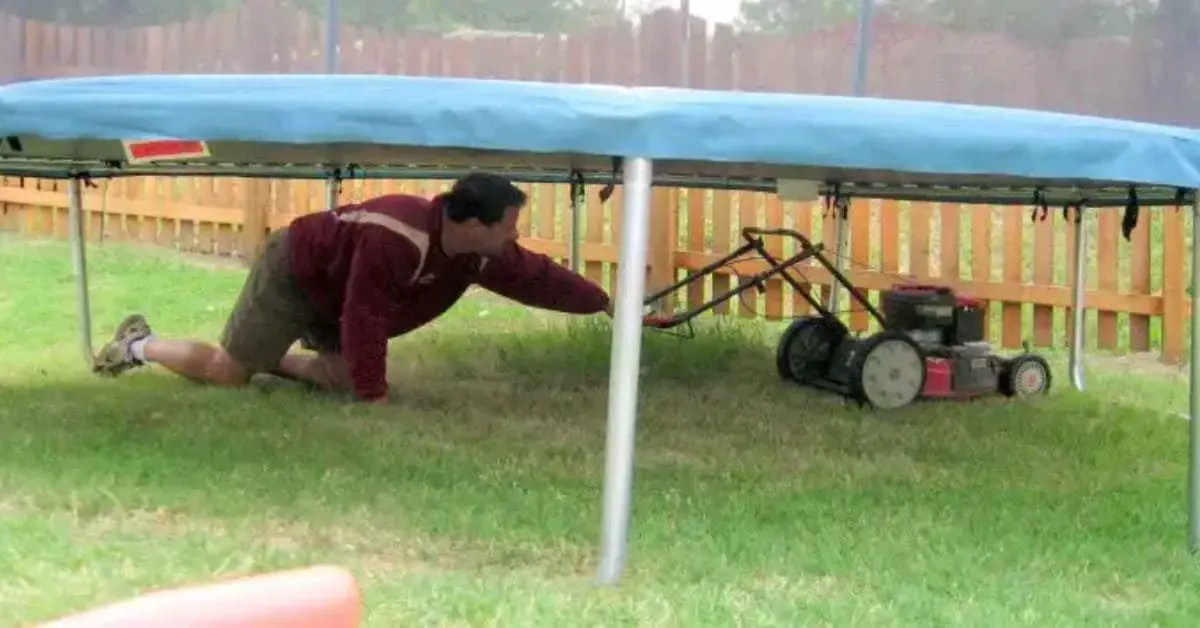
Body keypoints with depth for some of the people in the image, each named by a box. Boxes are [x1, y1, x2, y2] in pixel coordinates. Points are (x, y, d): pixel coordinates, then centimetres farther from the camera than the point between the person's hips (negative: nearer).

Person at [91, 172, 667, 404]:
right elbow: (364, 321, -36)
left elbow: (537, 277, -2)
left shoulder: (479, 254, -14)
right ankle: (139, 344, 18)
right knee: (227, 372, -4)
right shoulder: (395, 239, -41)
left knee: (342, 377, 1)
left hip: (333, 292, 8)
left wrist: (604, 302, 1)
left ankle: (270, 356, 23)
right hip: (293, 271, -8)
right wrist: (374, 396, -30)